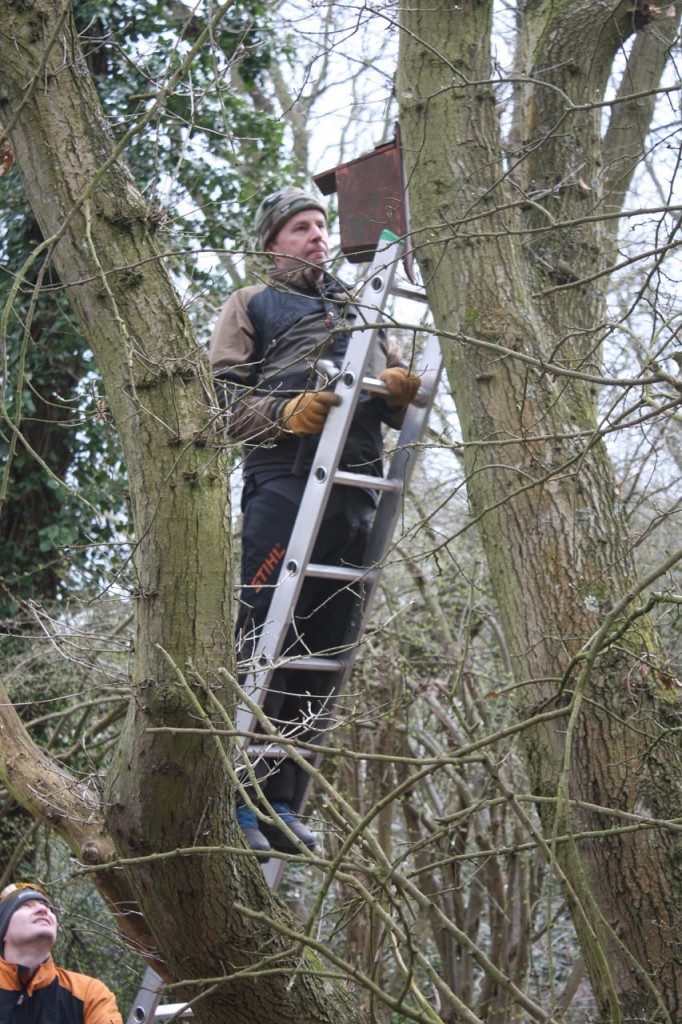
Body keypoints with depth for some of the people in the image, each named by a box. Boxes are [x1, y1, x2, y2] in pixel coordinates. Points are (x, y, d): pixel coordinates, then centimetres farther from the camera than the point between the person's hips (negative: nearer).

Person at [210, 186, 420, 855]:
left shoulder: (356, 310, 30)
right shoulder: (251, 306, 17)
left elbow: (398, 413, 29)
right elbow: (220, 396, 3)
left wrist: (400, 392, 4)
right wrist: (286, 413, -15)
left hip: (356, 492, 5)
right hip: (284, 481, -5)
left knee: (322, 652, 2)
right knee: (263, 640, -14)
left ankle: (279, 800, 5)